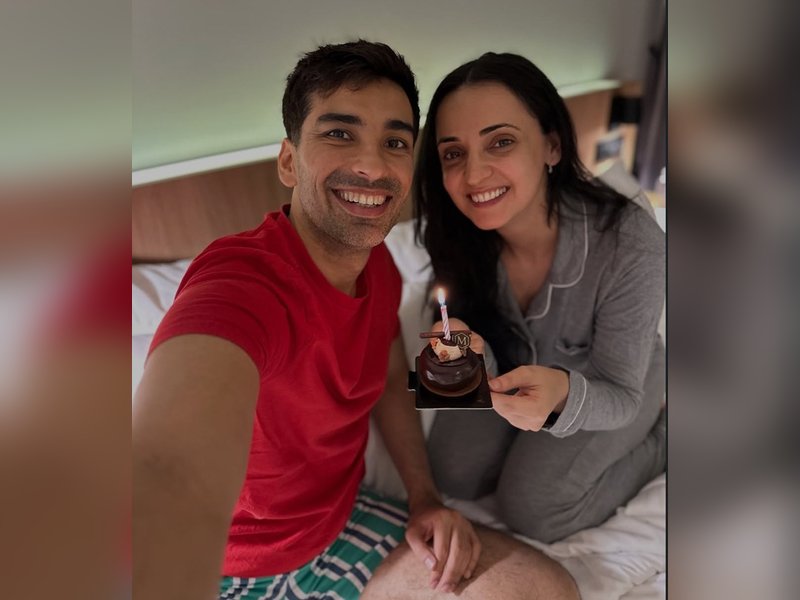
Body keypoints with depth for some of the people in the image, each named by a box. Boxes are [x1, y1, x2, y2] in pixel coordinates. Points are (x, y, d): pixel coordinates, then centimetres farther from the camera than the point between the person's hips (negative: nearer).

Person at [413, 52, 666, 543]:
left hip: (607, 387, -3)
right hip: (520, 370, 3)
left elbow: (619, 396, -24)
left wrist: (563, 393, -48)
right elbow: (490, 364, -14)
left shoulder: (631, 245, -36)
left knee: (531, 507, -10)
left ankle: (665, 436, 12)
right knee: (454, 473, -7)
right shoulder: (458, 232, -24)